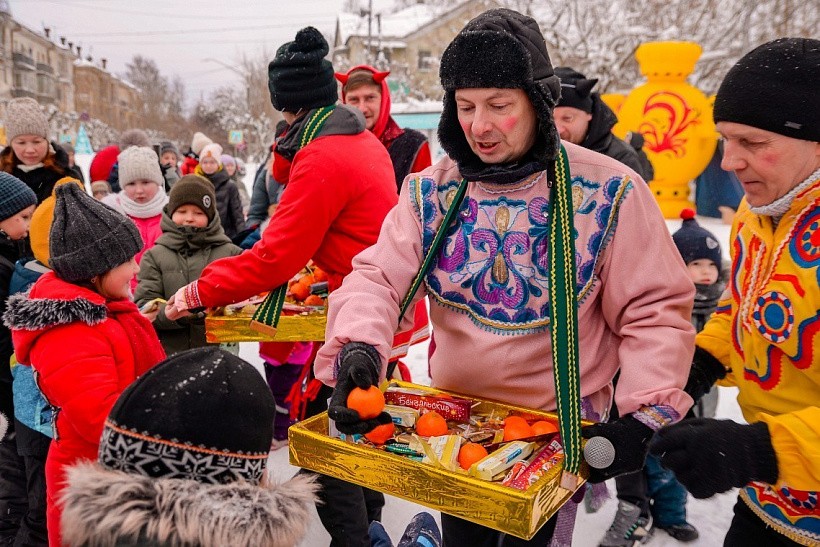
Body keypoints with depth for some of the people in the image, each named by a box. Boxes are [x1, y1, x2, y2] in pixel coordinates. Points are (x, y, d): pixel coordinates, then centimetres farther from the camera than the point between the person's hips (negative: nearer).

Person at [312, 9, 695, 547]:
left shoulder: (609, 192, -14)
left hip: (560, 433, -2)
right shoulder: (430, 192, -6)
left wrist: (646, 416, -22)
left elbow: (655, 311, -11)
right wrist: (359, 348, -32)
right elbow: (378, 278, -12)